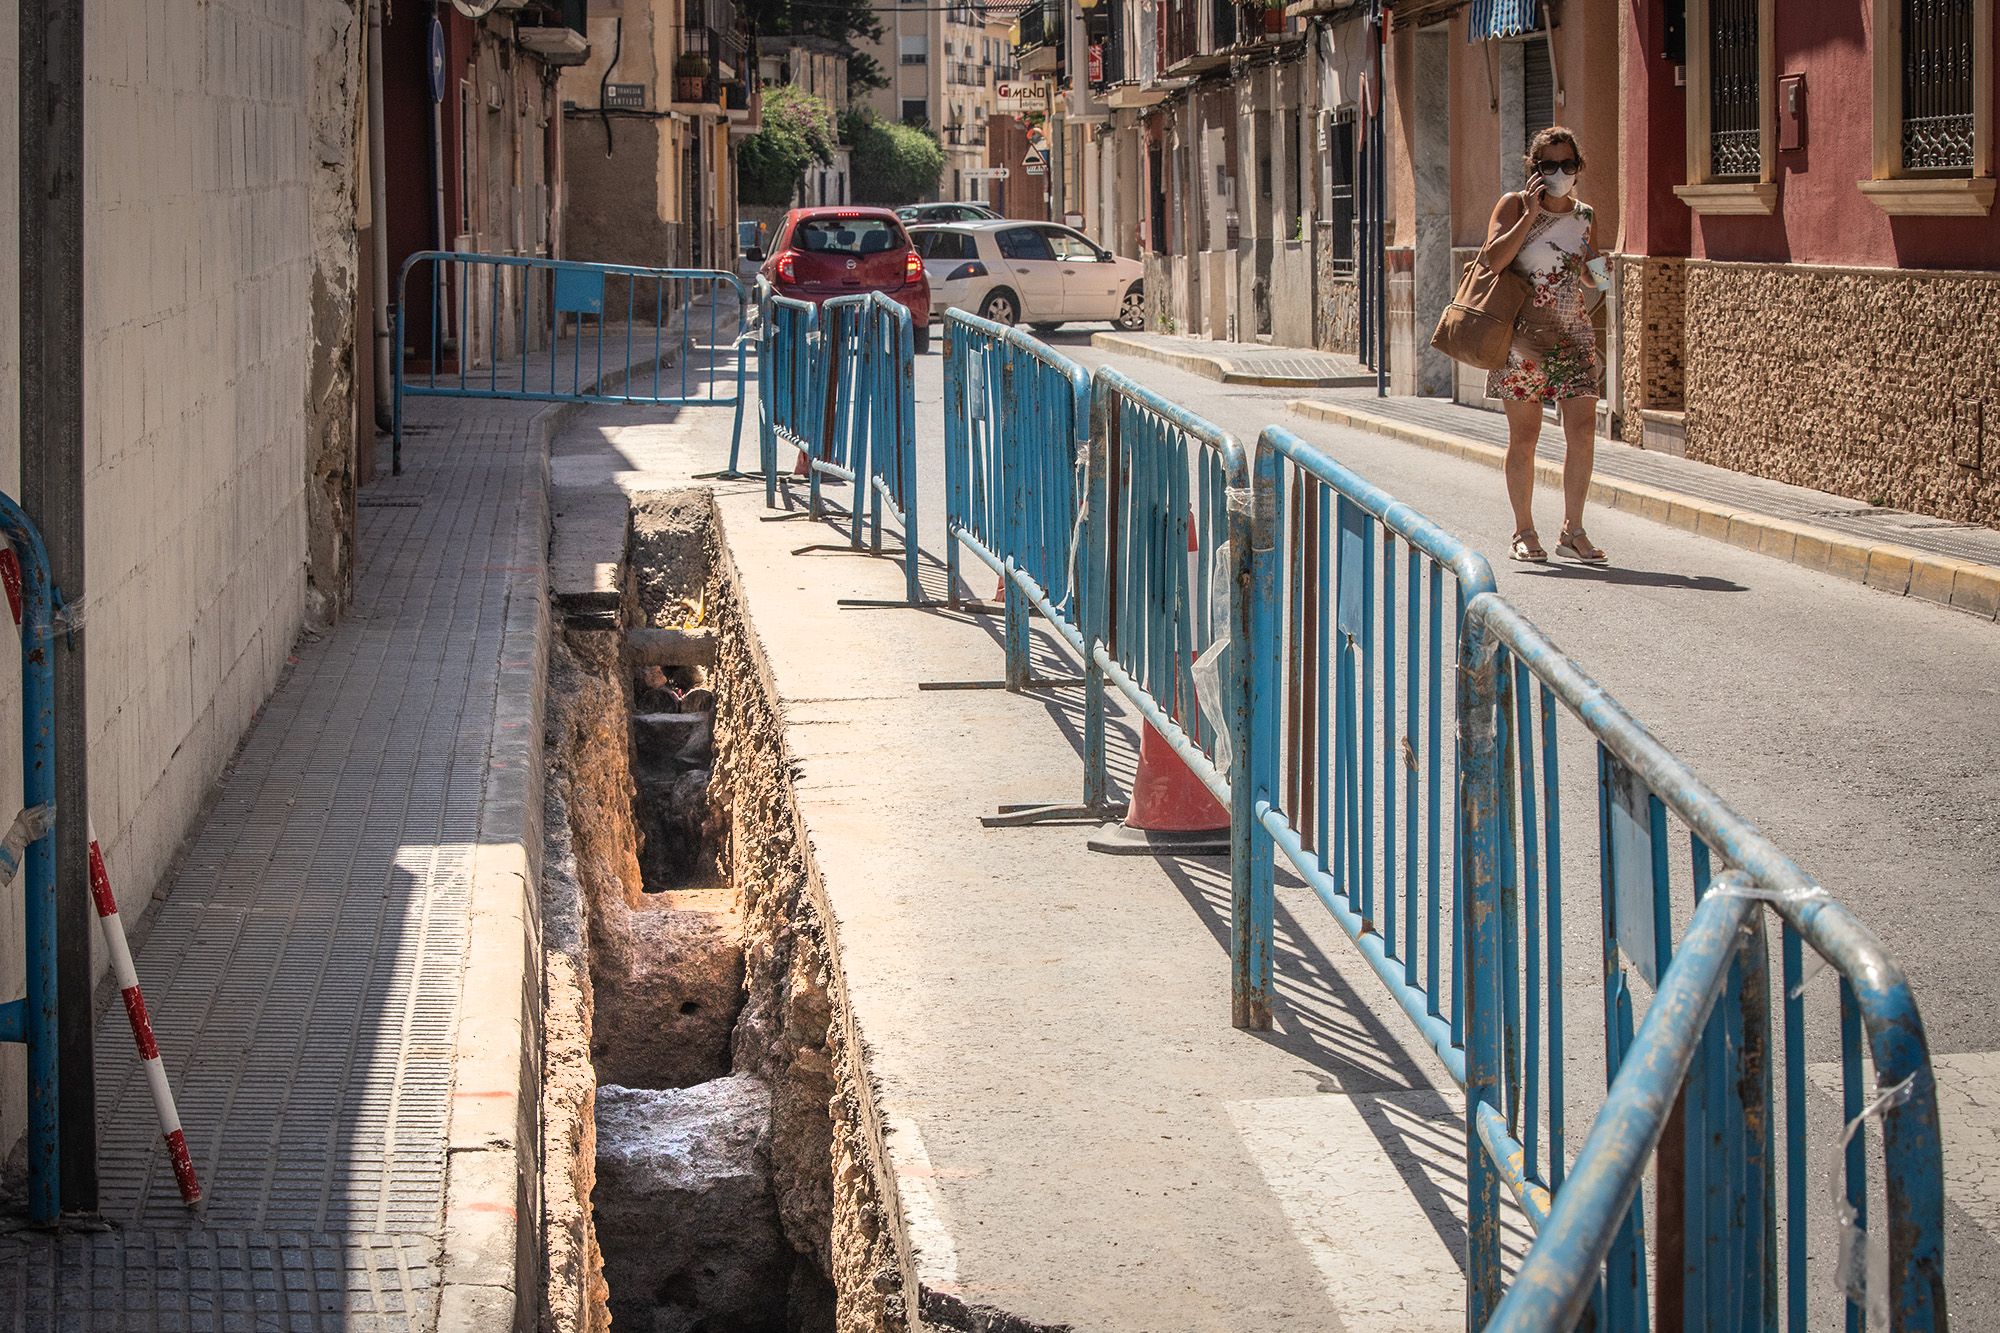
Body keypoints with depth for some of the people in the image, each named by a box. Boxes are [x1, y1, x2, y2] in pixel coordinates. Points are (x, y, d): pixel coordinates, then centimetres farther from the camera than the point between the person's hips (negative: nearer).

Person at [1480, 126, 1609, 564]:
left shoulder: (1584, 216, 12)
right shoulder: (1514, 206, -1)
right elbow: (1493, 259, -15)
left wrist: (1592, 273, -1)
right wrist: (1530, 215, -16)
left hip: (1574, 336, 4)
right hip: (1524, 335, -4)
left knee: (1583, 431, -5)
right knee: (1524, 435, 0)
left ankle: (1573, 530, 5)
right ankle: (1524, 532, 12)